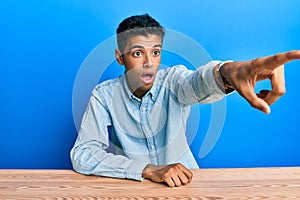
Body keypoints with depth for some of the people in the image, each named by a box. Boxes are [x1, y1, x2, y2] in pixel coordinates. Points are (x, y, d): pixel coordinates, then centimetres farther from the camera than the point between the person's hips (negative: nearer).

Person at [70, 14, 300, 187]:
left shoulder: (172, 80, -11)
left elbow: (195, 84, -33)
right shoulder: (105, 95, -10)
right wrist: (149, 170, -28)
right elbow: (82, 155, -19)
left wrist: (227, 72, -56)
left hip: (184, 182, 0)